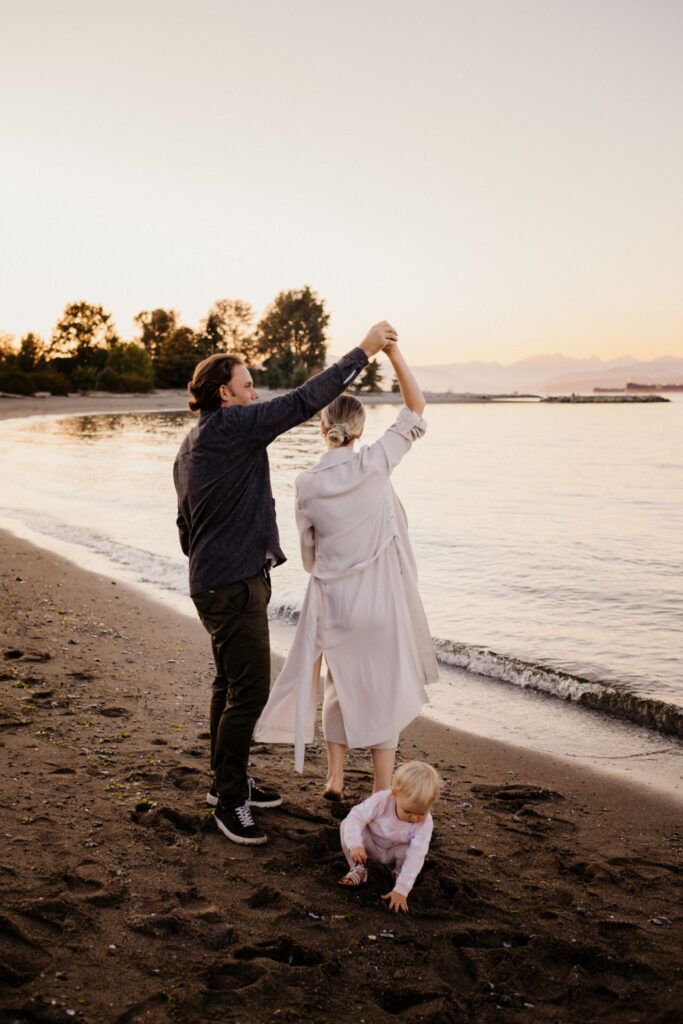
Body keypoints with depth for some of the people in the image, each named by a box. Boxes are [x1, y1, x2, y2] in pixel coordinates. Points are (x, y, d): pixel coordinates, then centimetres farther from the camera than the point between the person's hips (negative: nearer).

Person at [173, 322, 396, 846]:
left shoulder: (191, 447, 16)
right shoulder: (231, 426, -14)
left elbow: (186, 526, 22)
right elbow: (304, 401, -19)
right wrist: (363, 351, -13)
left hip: (214, 581, 11)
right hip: (235, 585, -11)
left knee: (230, 684, 18)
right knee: (249, 691, -5)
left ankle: (228, 781, 31)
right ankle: (230, 801, 5)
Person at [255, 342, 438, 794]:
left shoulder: (307, 485, -5)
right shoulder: (374, 464, -11)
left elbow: (309, 554, 4)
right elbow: (416, 409, -2)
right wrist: (394, 353, -5)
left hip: (331, 599, 2)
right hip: (380, 597, -2)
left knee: (339, 686, 20)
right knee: (383, 689, 9)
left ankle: (335, 780, 27)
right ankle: (383, 795, 15)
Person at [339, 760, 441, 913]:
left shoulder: (425, 823, -31)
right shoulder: (382, 800, -34)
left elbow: (415, 858, -34)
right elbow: (356, 816, -32)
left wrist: (401, 889, -39)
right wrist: (355, 844, -48)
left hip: (394, 853, 0)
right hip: (371, 845, 0)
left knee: (416, 851, -33)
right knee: (346, 826, -27)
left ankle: (399, 874, 0)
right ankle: (358, 868, -8)